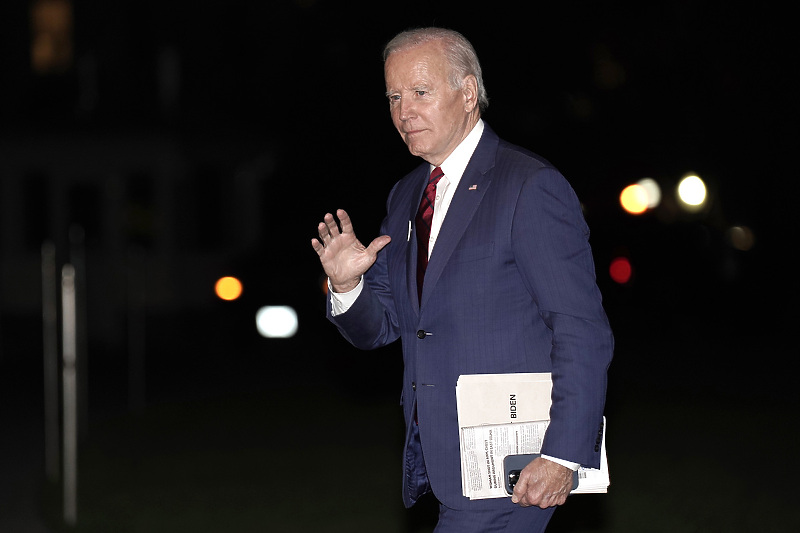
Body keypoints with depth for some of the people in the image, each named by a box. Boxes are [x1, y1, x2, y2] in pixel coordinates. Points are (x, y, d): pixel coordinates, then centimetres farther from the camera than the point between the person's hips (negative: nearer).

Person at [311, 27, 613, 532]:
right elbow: (380, 327, 17)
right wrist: (347, 284, -6)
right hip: (436, 462, 8)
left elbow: (584, 334, -15)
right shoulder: (405, 197, 15)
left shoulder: (531, 186, -11)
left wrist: (564, 456, -21)